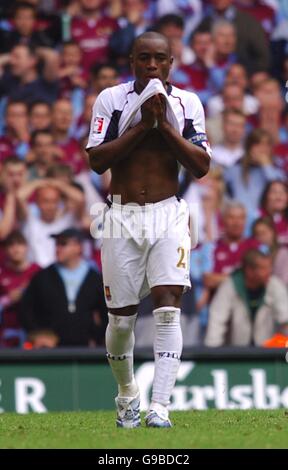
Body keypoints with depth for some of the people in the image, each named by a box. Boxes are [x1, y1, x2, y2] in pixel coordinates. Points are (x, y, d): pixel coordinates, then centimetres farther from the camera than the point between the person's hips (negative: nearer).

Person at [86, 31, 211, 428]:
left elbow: (201, 166, -3)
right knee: (121, 316, 4)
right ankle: (127, 395, 29)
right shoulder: (111, 99, 0)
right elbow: (97, 160, -9)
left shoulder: (187, 103, 4)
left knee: (167, 305, -15)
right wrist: (142, 125, -14)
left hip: (168, 214, 0)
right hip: (123, 216, 0)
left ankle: (160, 407, -20)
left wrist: (164, 125, -12)